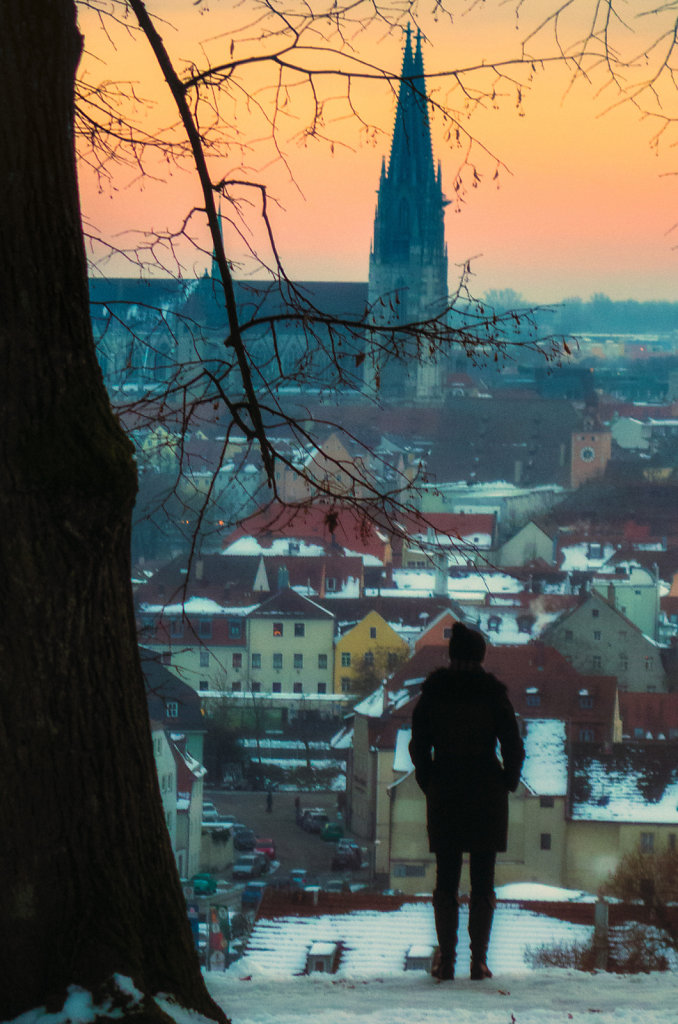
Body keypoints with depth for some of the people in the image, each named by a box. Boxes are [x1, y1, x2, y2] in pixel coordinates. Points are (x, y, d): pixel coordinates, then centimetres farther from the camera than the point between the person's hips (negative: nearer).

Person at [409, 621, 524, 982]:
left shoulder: (432, 694, 0)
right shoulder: (493, 695, -6)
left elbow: (418, 746, 2)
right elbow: (513, 746, -4)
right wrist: (508, 782, 10)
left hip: (444, 794, 1)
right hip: (487, 796, -1)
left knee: (446, 880, 7)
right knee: (482, 882, 3)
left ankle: (446, 959, 2)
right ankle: (478, 960, -1)